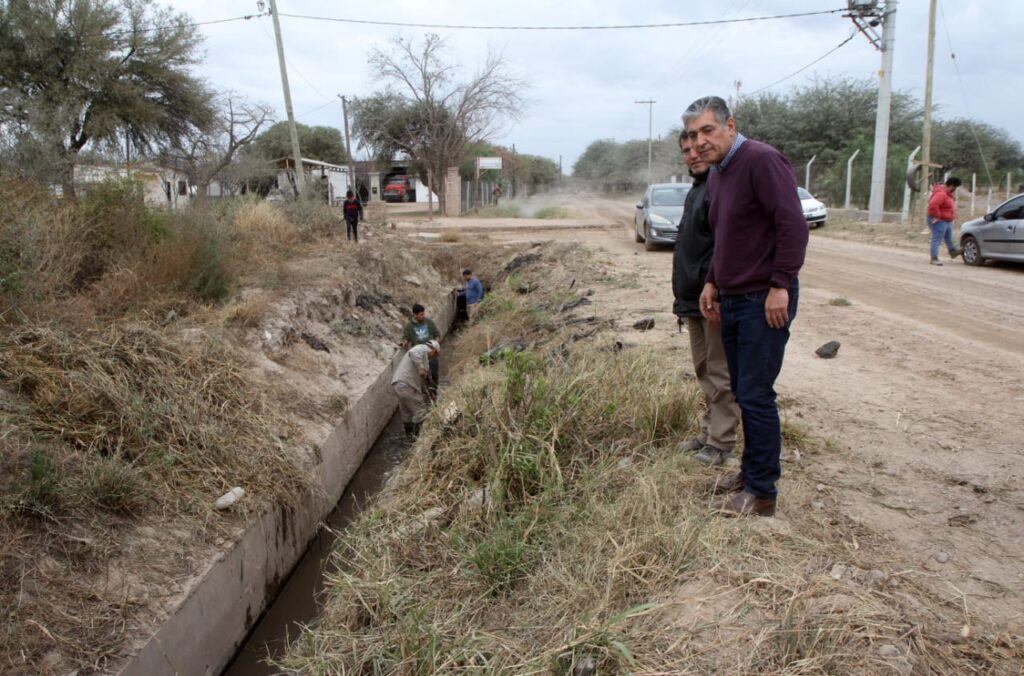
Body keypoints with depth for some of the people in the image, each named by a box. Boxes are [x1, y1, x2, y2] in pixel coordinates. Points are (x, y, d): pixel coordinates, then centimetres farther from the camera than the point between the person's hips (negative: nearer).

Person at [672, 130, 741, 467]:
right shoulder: (696, 189, 17)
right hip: (694, 299, 10)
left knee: (720, 374, 1)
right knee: (704, 371, 17)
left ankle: (721, 441, 10)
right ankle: (708, 432, 28)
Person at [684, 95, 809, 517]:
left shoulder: (761, 161, -14)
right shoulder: (715, 175, 15)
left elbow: (793, 226, -20)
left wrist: (780, 285, -21)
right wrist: (712, 283, 15)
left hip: (764, 301, -9)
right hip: (731, 300, 9)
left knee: (756, 395, -5)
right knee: (742, 392, 15)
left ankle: (762, 493, 6)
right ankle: (752, 470, 29)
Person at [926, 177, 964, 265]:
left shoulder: (947, 193, 11)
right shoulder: (941, 194, -25)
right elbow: (933, 205, -38)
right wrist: (937, 216, -30)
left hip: (947, 221, 11)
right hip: (939, 221, -11)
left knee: (949, 238, 26)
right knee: (936, 239, -9)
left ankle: (952, 251, 42)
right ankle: (934, 258, -8)